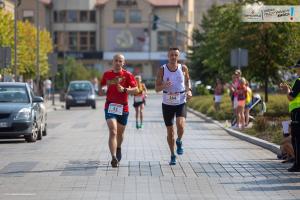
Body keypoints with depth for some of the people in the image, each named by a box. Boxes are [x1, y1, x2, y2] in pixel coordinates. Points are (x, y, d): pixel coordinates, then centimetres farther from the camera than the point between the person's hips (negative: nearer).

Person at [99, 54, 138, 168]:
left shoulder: (127, 75, -2)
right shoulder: (107, 74, 5)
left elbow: (135, 90, -9)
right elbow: (101, 86, 20)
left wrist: (124, 90, -25)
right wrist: (101, 90, -3)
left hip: (123, 107, 1)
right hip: (110, 107, -1)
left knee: (120, 133, 17)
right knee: (113, 132, -18)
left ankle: (118, 149, 48)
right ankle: (114, 158, -26)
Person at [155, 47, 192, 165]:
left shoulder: (183, 68, -3)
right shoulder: (162, 70, -6)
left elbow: (187, 80, 18)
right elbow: (157, 88, -4)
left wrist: (189, 90, 0)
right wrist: (164, 86, -25)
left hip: (181, 103, 0)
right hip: (167, 104, 0)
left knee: (180, 125, -24)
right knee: (170, 131, 7)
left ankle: (179, 142, 8)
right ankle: (172, 156, 23)